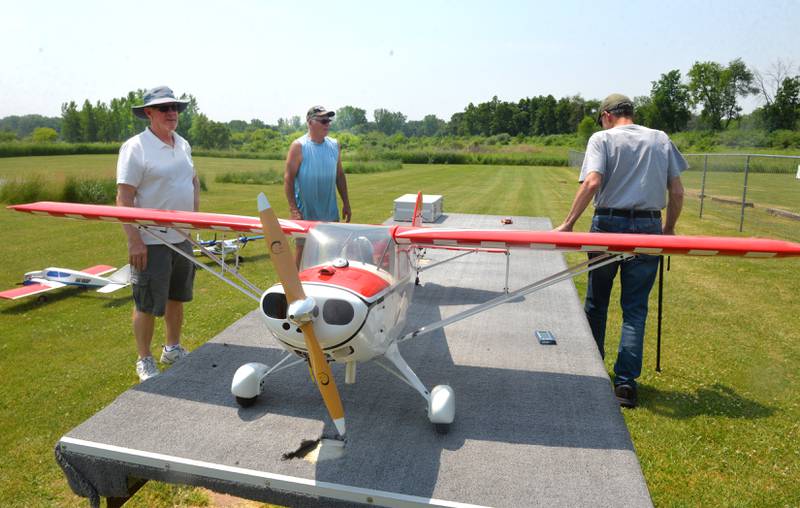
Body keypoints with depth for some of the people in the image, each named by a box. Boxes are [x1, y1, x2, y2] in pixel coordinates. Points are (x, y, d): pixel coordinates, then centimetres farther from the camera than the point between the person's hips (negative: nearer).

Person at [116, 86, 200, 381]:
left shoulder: (183, 144, 10)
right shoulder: (135, 147, -12)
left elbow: (193, 180, 22)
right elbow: (124, 198, -16)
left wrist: (195, 215, 11)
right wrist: (134, 240, -21)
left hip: (182, 238, 7)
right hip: (151, 242, -7)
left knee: (177, 298, 18)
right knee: (147, 305, 4)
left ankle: (173, 349, 36)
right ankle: (144, 361, 20)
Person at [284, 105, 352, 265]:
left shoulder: (334, 145, 6)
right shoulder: (299, 146, -10)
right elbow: (288, 178, -11)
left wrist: (346, 203, 12)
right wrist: (293, 209, -17)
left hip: (330, 212, 5)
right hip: (305, 213, -5)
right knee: (302, 249, 5)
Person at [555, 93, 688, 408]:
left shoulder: (602, 138, 0)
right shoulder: (661, 140, 12)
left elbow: (592, 183, -16)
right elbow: (677, 191, 9)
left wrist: (568, 223, -15)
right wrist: (669, 228, 21)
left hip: (609, 224, -2)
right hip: (648, 228, 3)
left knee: (596, 301, 14)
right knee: (635, 307, 7)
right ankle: (626, 381, 5)